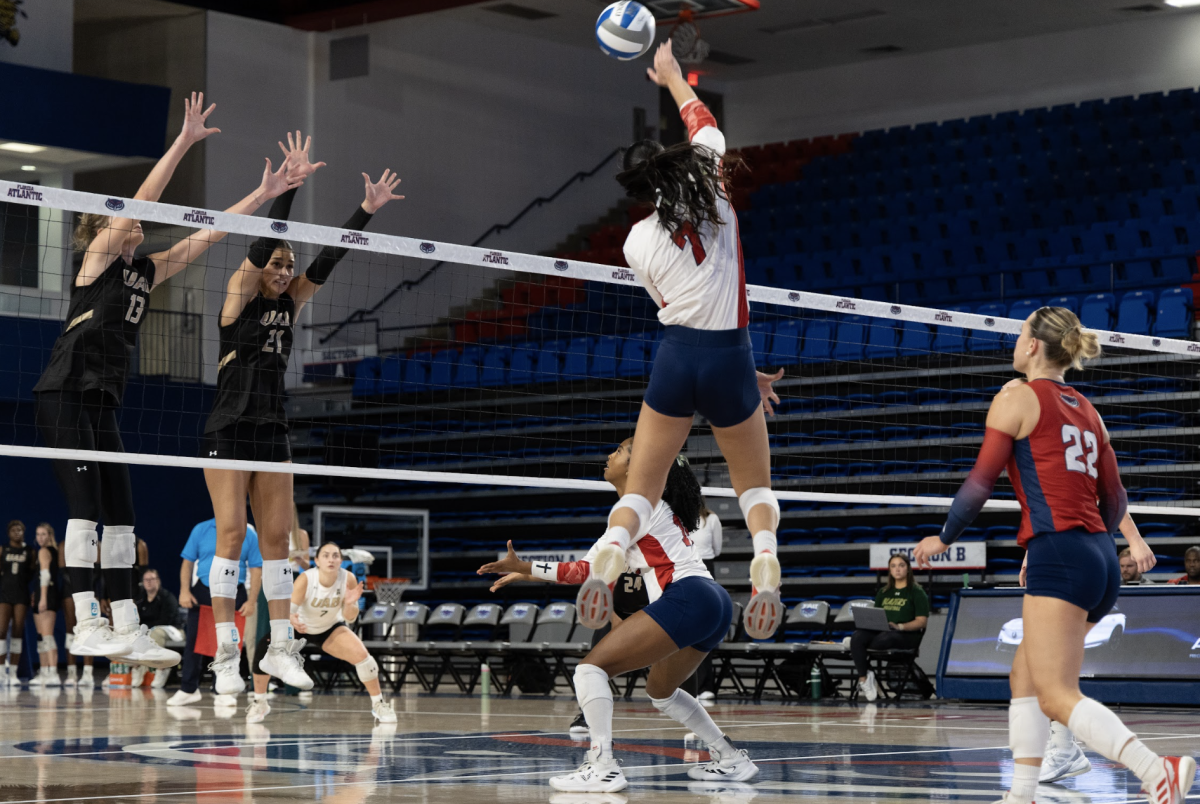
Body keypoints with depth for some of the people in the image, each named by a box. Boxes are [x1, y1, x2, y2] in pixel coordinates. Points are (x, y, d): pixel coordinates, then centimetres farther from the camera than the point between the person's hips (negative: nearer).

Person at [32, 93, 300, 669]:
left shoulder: (146, 272, 17)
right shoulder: (99, 255, -2)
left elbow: (203, 238, 19)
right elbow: (143, 198, -12)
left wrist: (263, 195, 17)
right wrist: (184, 142, -17)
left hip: (103, 402, 8)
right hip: (66, 394, -8)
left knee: (121, 515, 4)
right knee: (86, 506, -15)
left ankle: (125, 628, 4)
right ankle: (86, 625, -20)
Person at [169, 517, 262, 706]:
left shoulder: (249, 534, 1)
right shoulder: (201, 530, 4)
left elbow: (256, 570, 2)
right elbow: (188, 562, 6)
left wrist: (251, 601, -4)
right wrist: (184, 591, -3)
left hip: (233, 596, -1)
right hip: (202, 592, 1)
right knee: (192, 640, 2)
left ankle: (223, 691, 12)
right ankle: (188, 690, 12)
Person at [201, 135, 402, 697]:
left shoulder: (290, 303, 12)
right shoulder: (240, 293, -3)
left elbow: (328, 259, 6)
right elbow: (263, 243, -16)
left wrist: (368, 209, -3)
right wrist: (290, 185, -25)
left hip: (272, 430, 6)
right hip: (229, 428, -6)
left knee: (276, 536, 4)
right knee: (231, 532, -11)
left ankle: (280, 647, 8)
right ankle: (226, 654, -11)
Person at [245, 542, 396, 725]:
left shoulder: (348, 579, -23)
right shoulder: (306, 579, -31)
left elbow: (350, 618, -13)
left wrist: (350, 604, -36)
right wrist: (292, 620, -55)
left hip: (330, 628, 2)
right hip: (300, 626, -2)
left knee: (361, 655, -20)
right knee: (265, 650, -24)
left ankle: (378, 704, 3)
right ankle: (259, 704, 0)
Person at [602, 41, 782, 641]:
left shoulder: (638, 242, 4)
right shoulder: (713, 194, -1)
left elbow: (672, 308, 11)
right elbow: (704, 125, 19)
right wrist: (672, 77, 36)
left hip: (675, 359, 0)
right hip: (728, 358, 0)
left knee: (641, 487, 11)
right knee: (755, 484, 17)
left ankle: (607, 562, -15)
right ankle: (765, 570, -9)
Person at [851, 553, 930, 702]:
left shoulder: (917, 592, 6)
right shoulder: (883, 592, 24)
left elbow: (922, 621, -3)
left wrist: (900, 626, -19)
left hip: (907, 635, -5)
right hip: (880, 630, 5)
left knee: (883, 639, -41)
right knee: (857, 637, -29)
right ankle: (864, 678, -31)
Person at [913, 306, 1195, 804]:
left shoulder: (1016, 399, 0)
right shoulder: (1086, 411, 19)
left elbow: (981, 481, -4)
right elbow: (1115, 500, 18)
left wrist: (944, 538, 11)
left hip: (1058, 555, -8)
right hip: (1101, 560, 8)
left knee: (1056, 697, -14)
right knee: (1024, 677, 18)